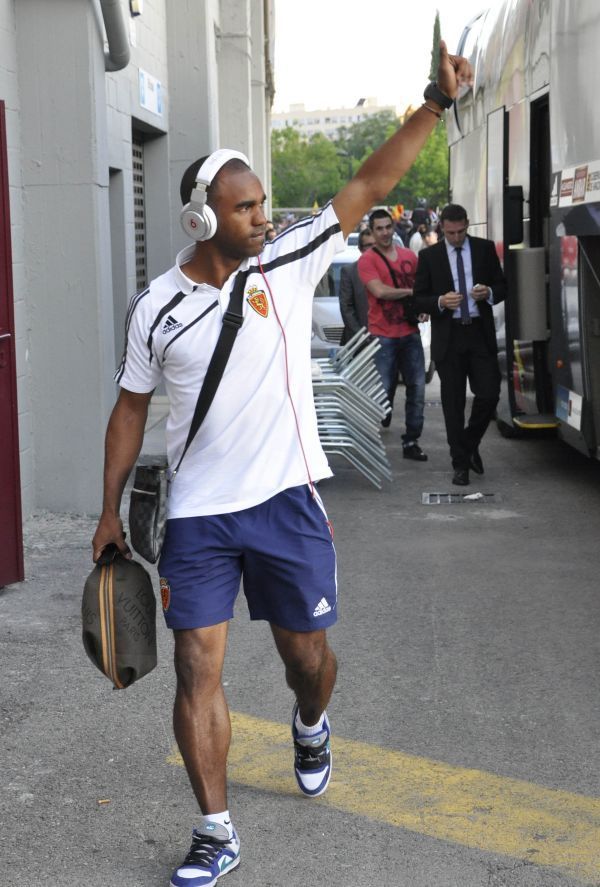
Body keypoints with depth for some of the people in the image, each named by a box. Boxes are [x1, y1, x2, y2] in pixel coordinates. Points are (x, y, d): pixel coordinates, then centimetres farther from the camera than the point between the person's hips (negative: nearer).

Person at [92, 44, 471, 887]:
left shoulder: (289, 263, -2)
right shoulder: (156, 308, -1)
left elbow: (371, 183, -6)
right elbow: (131, 408, 8)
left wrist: (436, 103, -13)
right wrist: (111, 508, 8)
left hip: (286, 498, 1)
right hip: (198, 513, 0)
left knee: (307, 651, 12)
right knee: (197, 667, -5)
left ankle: (311, 724, 49)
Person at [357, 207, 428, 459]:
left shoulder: (409, 256, 10)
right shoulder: (367, 260, -5)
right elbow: (380, 291, -18)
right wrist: (411, 292, -10)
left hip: (410, 332, 5)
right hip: (383, 336, -5)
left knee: (417, 388, 4)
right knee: (384, 389, -2)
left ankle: (411, 442, 13)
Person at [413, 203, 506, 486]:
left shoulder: (485, 248, 6)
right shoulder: (429, 256, 2)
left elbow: (502, 286, 10)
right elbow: (419, 299, 2)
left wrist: (488, 293, -13)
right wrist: (440, 302, -17)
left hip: (480, 334, 1)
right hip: (448, 337, -1)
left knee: (489, 394, -5)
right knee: (453, 403, 3)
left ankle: (470, 444, 21)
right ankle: (461, 464, 11)